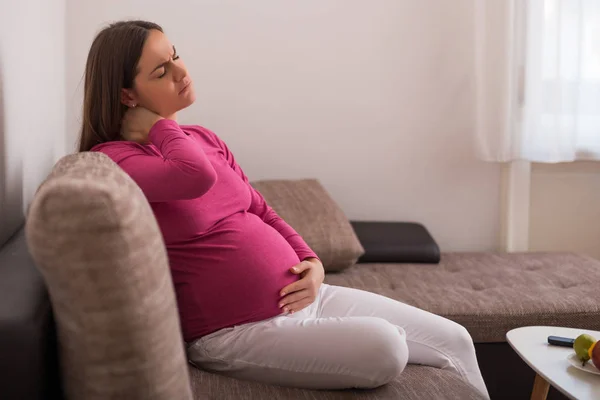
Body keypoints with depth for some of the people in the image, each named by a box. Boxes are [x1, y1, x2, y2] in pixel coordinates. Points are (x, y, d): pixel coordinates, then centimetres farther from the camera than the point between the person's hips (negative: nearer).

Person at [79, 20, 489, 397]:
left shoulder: (204, 138, 13)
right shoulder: (112, 158, -11)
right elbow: (196, 176, -32)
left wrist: (313, 263, 2)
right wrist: (158, 123, -11)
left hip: (302, 297, 8)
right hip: (235, 331, -8)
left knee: (454, 339, 3)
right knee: (383, 346, -29)